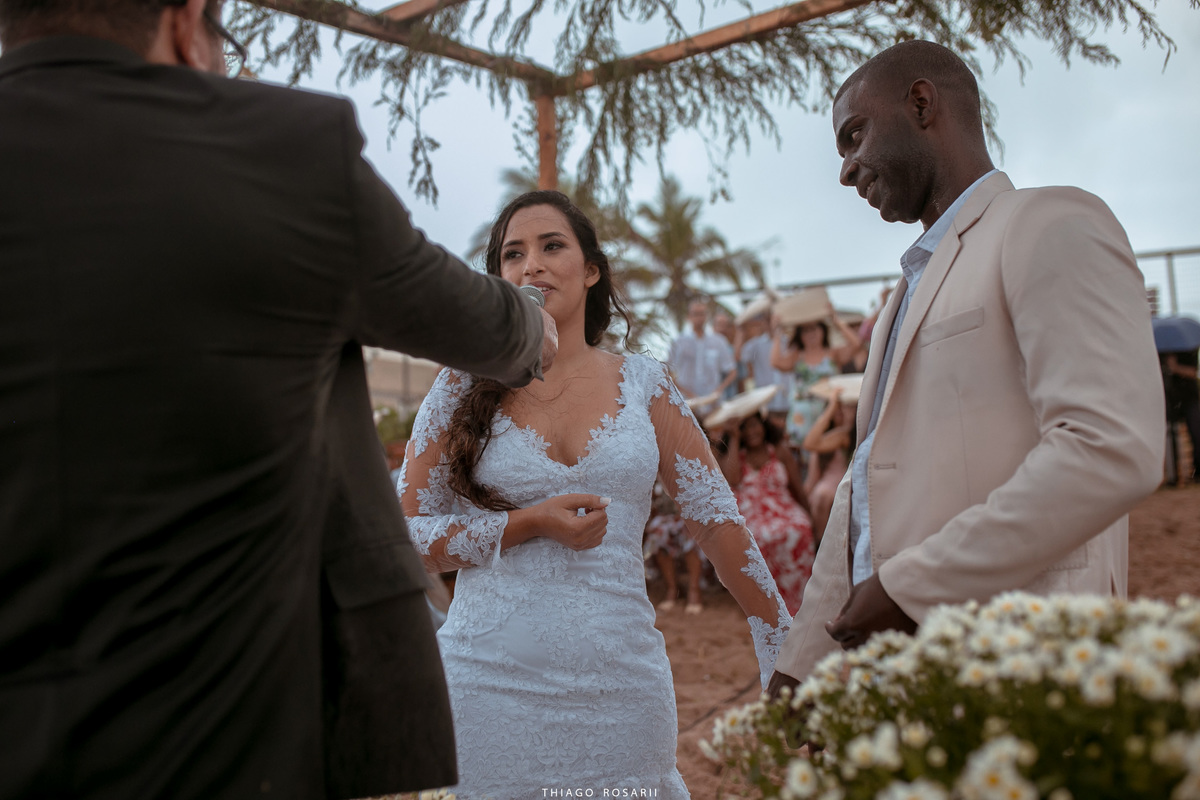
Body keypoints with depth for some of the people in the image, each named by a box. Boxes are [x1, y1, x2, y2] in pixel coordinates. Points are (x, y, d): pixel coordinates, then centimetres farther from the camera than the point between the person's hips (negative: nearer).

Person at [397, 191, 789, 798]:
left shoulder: (642, 384, 4)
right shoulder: (464, 389, 1)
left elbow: (715, 517, 4)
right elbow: (403, 536, 1)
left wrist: (787, 649, 3)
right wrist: (527, 524, -13)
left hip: (620, 680, 1)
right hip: (491, 682, -1)